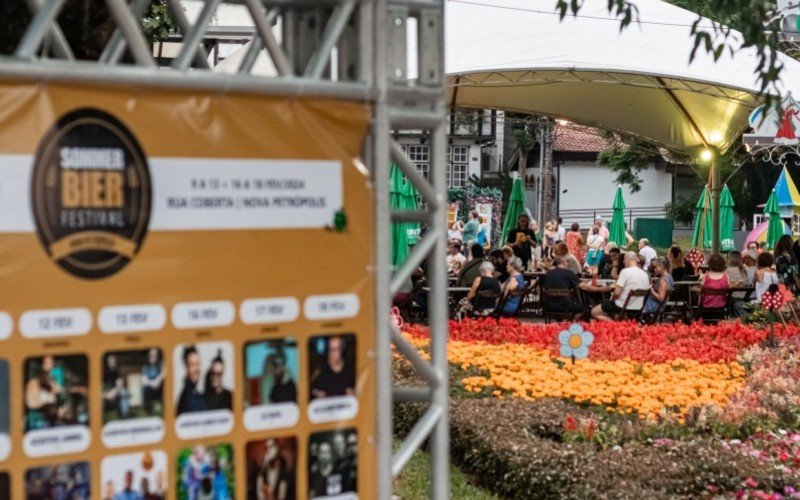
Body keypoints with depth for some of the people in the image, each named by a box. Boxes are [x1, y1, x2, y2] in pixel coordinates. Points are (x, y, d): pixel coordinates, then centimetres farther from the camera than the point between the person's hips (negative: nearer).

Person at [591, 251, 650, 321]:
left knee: (594, 312, 4)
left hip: (623, 306, -8)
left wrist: (612, 299, 3)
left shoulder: (625, 271, -15)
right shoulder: (645, 274, 4)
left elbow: (617, 292, -20)